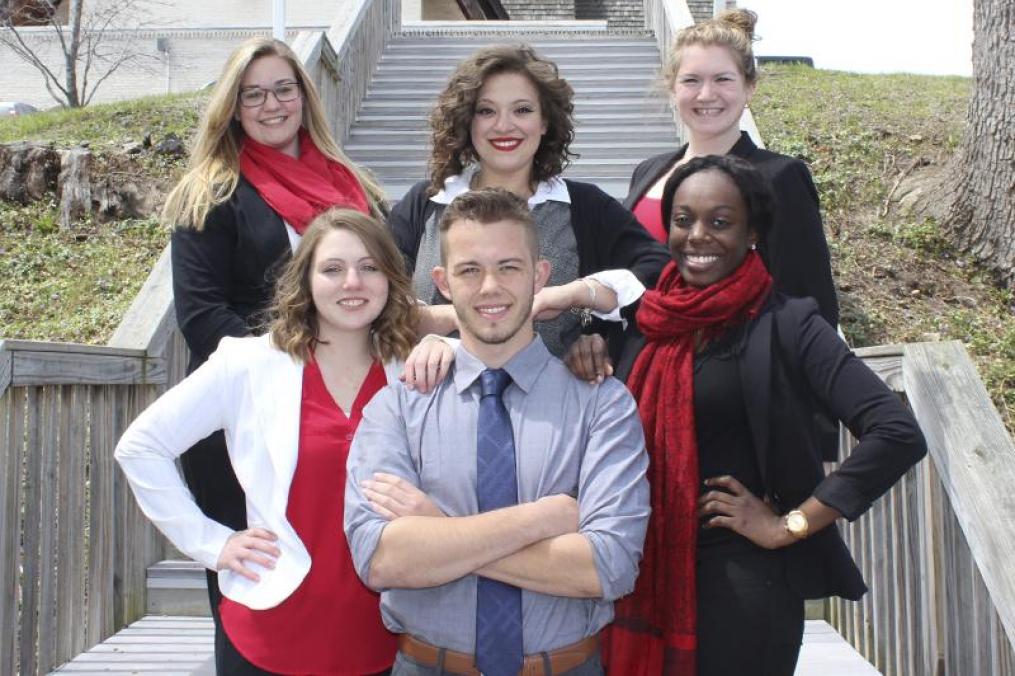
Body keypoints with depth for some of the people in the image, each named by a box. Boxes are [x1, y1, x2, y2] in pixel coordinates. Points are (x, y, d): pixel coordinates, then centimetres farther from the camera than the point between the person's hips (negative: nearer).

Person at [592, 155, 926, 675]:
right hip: (649, 575, 5)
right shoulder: (650, 324, 5)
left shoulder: (784, 324, -10)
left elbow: (898, 435, -18)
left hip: (740, 582, -5)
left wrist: (789, 526, -14)